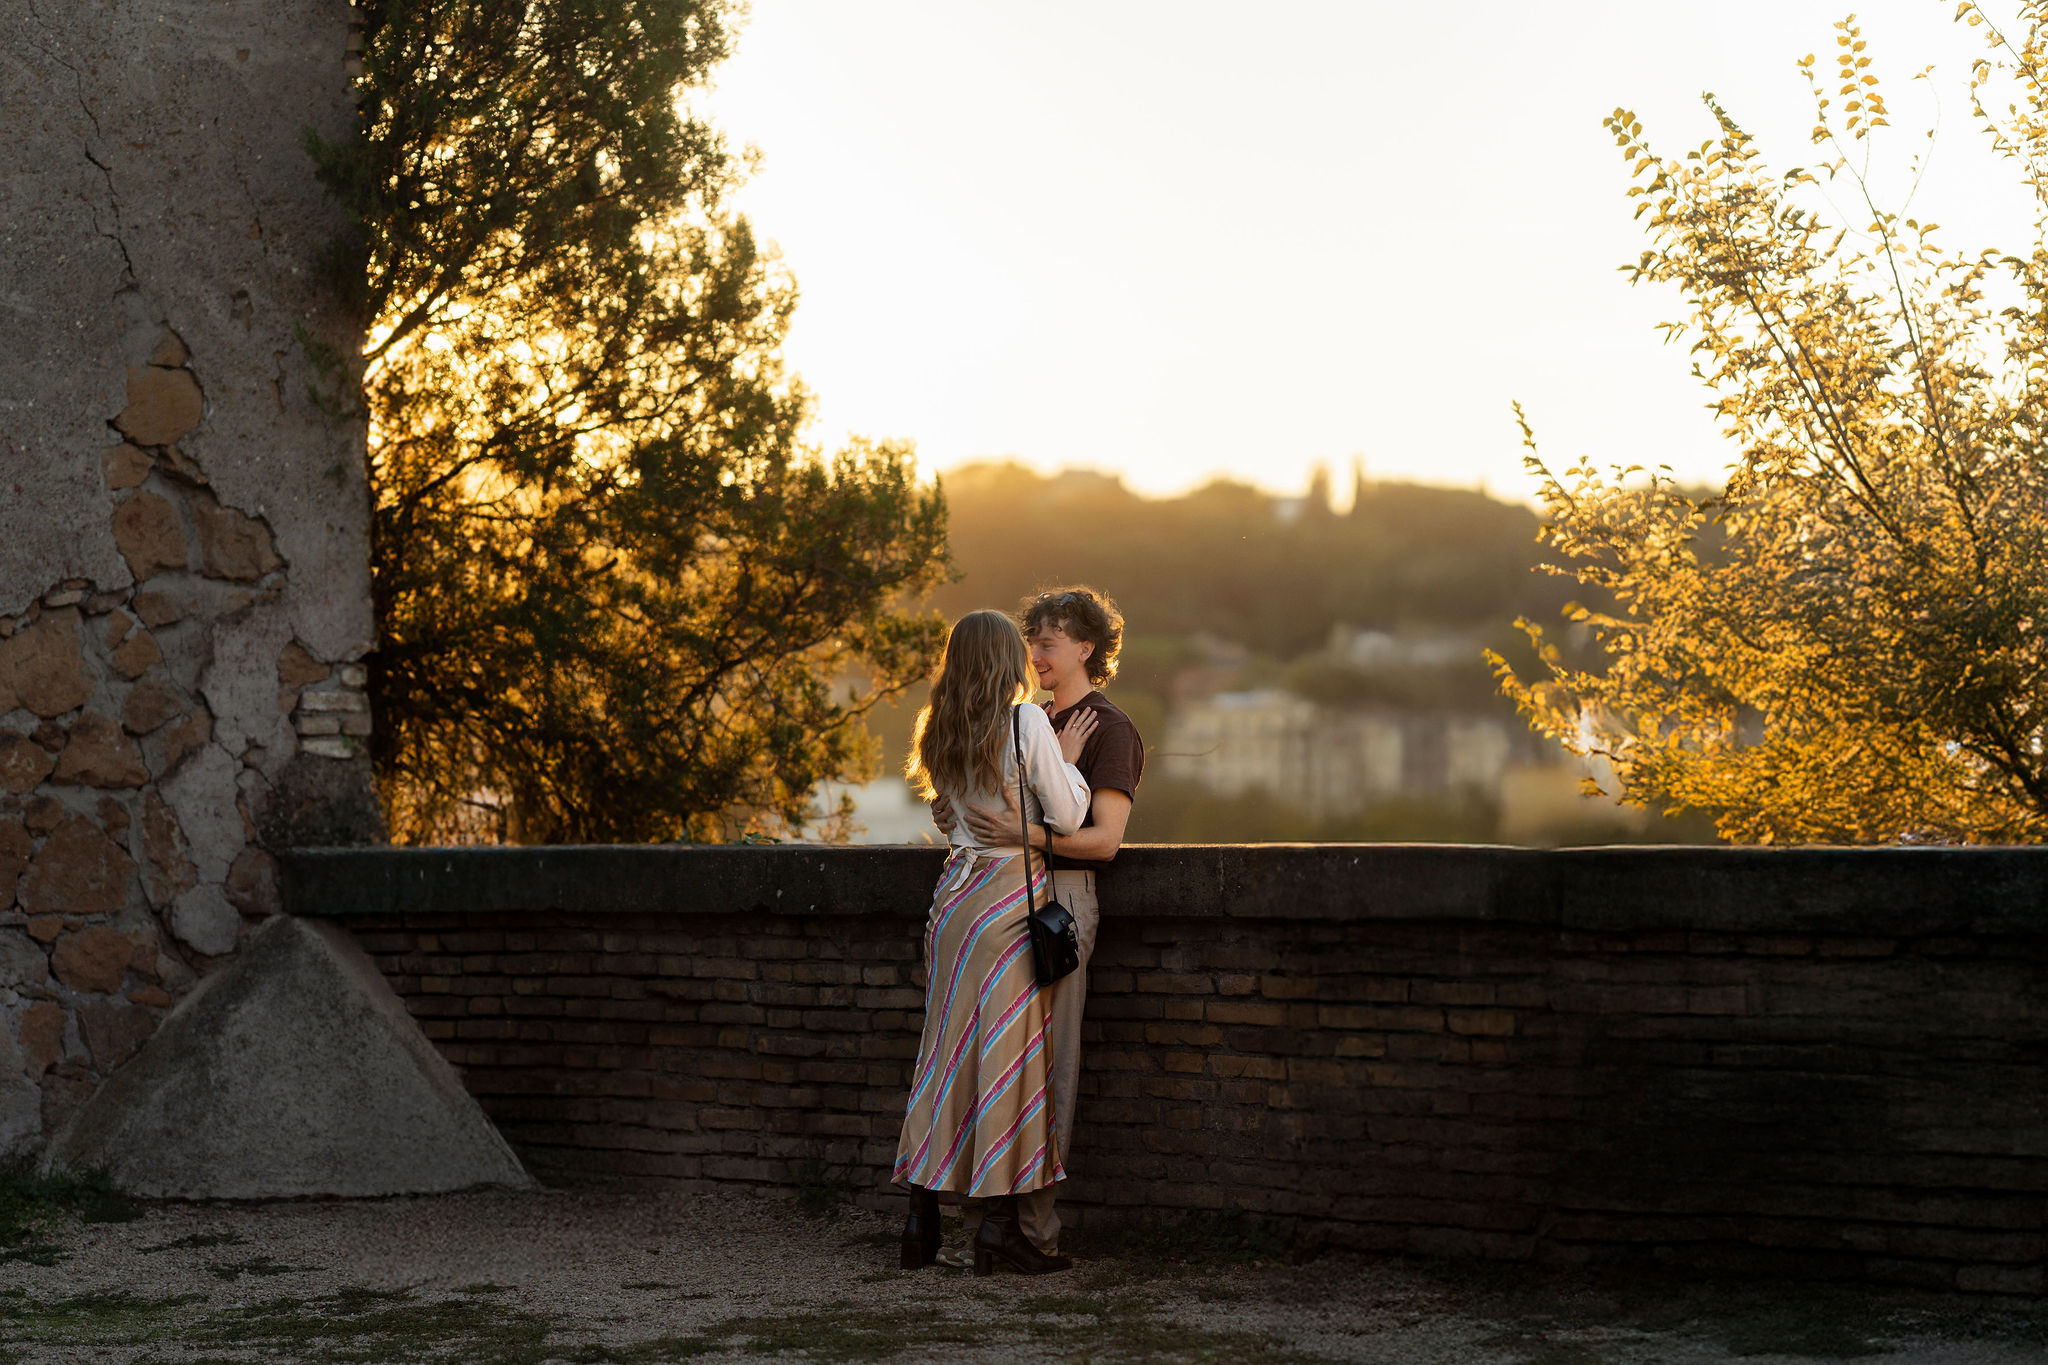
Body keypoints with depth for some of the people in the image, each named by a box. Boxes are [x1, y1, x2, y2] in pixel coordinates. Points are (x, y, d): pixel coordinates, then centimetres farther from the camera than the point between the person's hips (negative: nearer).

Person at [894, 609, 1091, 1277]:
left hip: (955, 891, 6)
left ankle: (921, 1219, 12)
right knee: (1008, 1053, -3)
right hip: (1013, 895, -6)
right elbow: (1067, 816, -9)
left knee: (946, 1050, 10)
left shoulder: (942, 732, 9)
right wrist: (1068, 758, 7)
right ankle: (999, 1222, -3)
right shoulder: (1027, 721, -10)